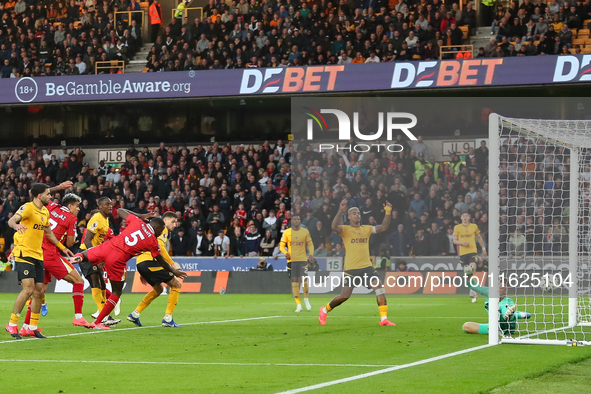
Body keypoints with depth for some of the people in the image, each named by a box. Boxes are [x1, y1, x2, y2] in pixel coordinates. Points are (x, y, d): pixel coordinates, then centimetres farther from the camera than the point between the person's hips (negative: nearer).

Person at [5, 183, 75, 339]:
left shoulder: (45, 211, 13)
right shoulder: (28, 208, -12)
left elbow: (48, 232, 28)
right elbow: (12, 220, -31)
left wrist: (62, 247, 29)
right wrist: (15, 225, -54)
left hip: (38, 255, 8)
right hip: (24, 253, -8)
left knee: (39, 291, 5)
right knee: (28, 289, -18)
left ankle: (33, 327, 14)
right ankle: (12, 324, -8)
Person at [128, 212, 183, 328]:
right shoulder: (163, 229, 1)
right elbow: (159, 246, -16)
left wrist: (142, 274, 31)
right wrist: (172, 263, -14)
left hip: (140, 263, 9)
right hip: (150, 261, -9)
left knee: (158, 289, 26)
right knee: (176, 284, 0)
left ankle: (135, 314, 18)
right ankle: (168, 319, -6)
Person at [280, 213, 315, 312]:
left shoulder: (305, 231, 5)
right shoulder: (286, 232, 3)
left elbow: (310, 244, 11)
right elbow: (282, 245, 6)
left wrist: (311, 254, -6)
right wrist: (286, 253, -14)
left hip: (303, 259, 0)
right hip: (291, 260, 0)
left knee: (304, 280, -10)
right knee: (294, 281, -4)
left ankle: (306, 299, 17)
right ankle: (298, 304, 2)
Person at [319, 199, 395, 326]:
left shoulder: (366, 229, 12)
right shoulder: (345, 229, -3)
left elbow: (384, 227, 10)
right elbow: (335, 227, -24)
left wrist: (388, 213, -3)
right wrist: (340, 212, -37)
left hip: (367, 267, 4)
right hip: (351, 268, -4)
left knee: (380, 287, -13)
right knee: (344, 296, -2)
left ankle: (384, 318, -12)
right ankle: (325, 310, 24)